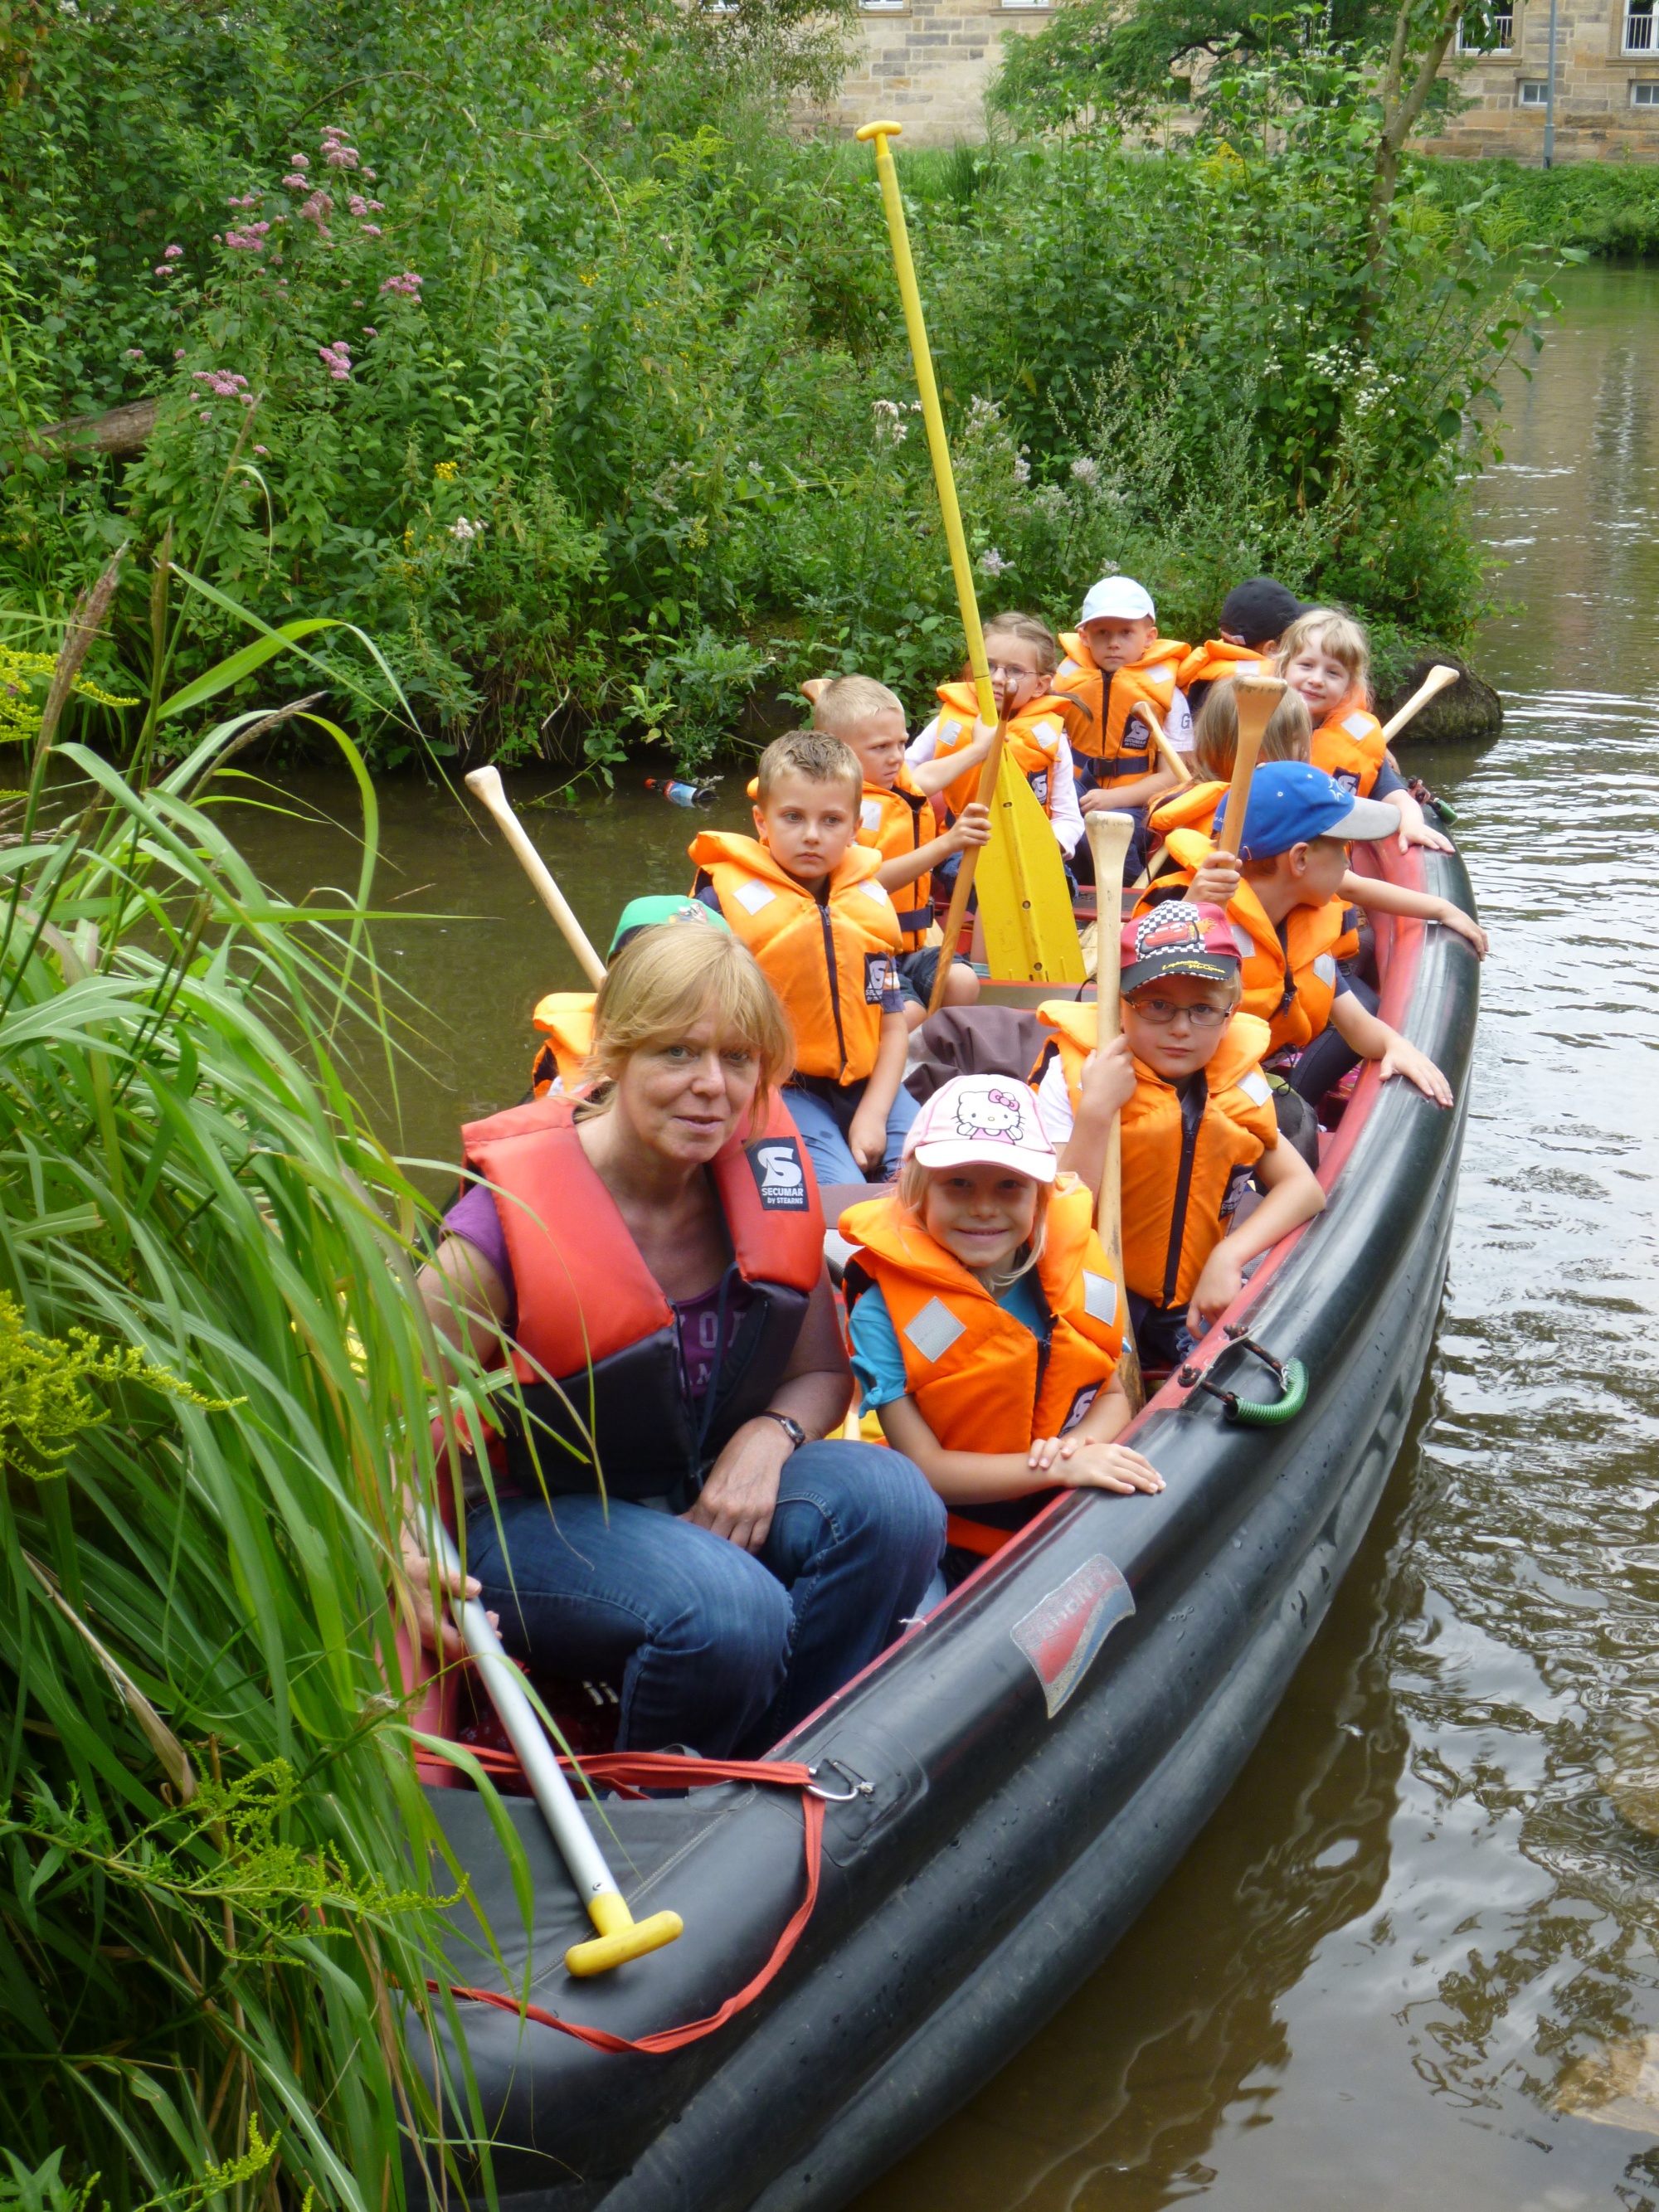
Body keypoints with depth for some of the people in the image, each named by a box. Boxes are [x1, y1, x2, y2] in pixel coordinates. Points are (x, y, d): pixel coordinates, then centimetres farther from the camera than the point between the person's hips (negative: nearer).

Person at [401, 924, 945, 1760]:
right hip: (542, 1520, -5)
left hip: (712, 1495, 5)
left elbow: (822, 1373, 8)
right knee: (729, 1610, -34)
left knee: (890, 1499, -23)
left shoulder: (767, 1185, -5)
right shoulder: (513, 1223, -20)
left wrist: (768, 1438, -15)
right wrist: (403, 1557, -35)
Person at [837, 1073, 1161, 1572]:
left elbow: (1113, 1395, 9)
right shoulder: (883, 1307, -12)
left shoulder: (1070, 1271, -1)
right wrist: (1058, 1468, -23)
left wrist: (1081, 1441, -14)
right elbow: (921, 1466, -14)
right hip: (956, 1545, -5)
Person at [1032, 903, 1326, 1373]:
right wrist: (1096, 1111, -26)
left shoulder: (1237, 1085, 2)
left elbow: (1304, 1189, 0)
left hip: (1196, 1296, 5)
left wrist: (1230, 1255, -15)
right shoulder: (1072, 1076, -10)